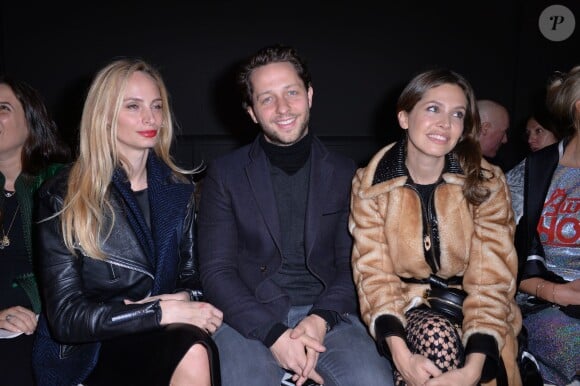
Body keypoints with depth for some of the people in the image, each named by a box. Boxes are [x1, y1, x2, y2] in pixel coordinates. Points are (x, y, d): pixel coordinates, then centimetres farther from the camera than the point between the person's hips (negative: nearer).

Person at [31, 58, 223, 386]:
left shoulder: (179, 189, 6)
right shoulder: (63, 197, -6)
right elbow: (65, 318, -11)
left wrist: (182, 298, -11)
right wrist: (163, 311, -20)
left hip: (162, 337, 4)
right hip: (89, 351, -4)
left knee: (196, 353, -32)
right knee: (191, 350, -34)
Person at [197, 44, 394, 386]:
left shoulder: (345, 173, 9)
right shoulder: (224, 174, 5)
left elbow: (351, 265, 7)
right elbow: (216, 270, -1)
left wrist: (320, 319, -12)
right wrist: (273, 333, -14)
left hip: (328, 316, 1)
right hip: (250, 318, -1)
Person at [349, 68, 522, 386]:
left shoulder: (487, 183, -7)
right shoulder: (370, 184, -8)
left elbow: (491, 280, -12)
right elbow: (375, 275, -11)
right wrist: (401, 354, -26)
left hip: (467, 309, 1)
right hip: (408, 307, 0)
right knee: (436, 335, -31)